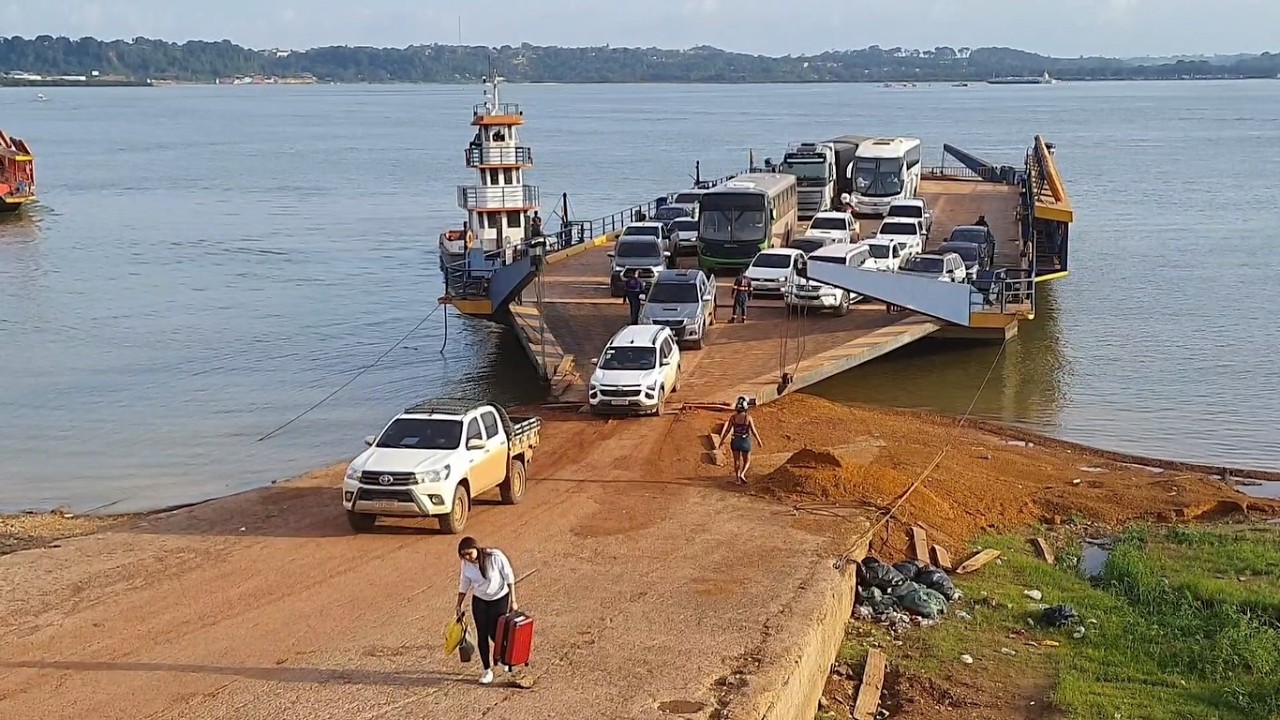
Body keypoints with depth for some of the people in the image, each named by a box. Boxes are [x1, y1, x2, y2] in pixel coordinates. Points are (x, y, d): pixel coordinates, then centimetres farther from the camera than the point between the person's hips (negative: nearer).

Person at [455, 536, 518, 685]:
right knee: (482, 635, 3)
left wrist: (513, 600, -14)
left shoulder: (495, 557, -26)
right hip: (479, 601, 4)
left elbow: (509, 577, -17)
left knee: (495, 634, -4)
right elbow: (464, 584, 3)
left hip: (500, 599, -4)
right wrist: (459, 605, 7)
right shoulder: (466, 563, -12)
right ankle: (487, 670, 17)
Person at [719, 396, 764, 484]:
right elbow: (754, 431, -15)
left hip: (735, 441, 3)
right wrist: (759, 441, -1)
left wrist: (722, 440, 6)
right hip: (745, 442, -3)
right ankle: (742, 474, -8)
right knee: (747, 461, 14)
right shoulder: (748, 418, -19)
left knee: (737, 460, 17)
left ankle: (737, 479, 20)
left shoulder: (733, 417, -11)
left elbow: (727, 430, -6)